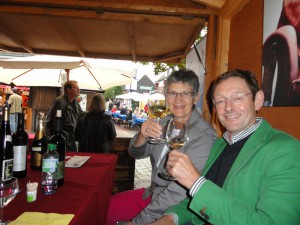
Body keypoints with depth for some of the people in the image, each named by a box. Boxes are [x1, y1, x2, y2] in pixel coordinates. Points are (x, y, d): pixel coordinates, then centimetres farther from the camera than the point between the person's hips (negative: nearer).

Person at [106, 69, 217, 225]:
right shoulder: (166, 122, 0)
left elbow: (178, 192, -25)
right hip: (152, 193, 6)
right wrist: (143, 135, -22)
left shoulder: (204, 136, -24)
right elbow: (136, 153, 1)